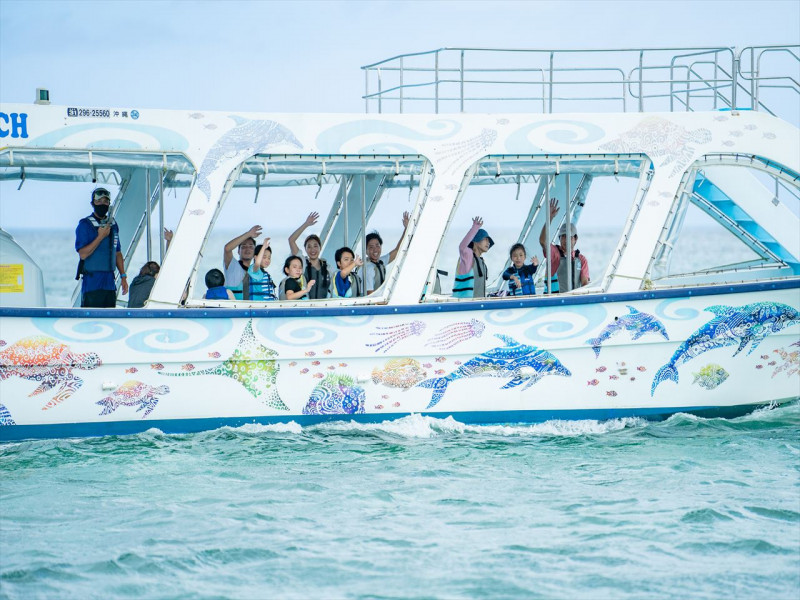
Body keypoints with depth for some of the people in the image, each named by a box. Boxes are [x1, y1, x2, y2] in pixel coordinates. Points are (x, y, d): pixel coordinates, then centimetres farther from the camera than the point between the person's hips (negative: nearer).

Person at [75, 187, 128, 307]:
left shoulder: (113, 224, 13)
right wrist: (101, 236, -17)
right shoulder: (84, 225, -6)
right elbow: (83, 254, -15)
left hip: (109, 283, 6)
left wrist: (123, 276, 13)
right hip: (92, 283, -6)